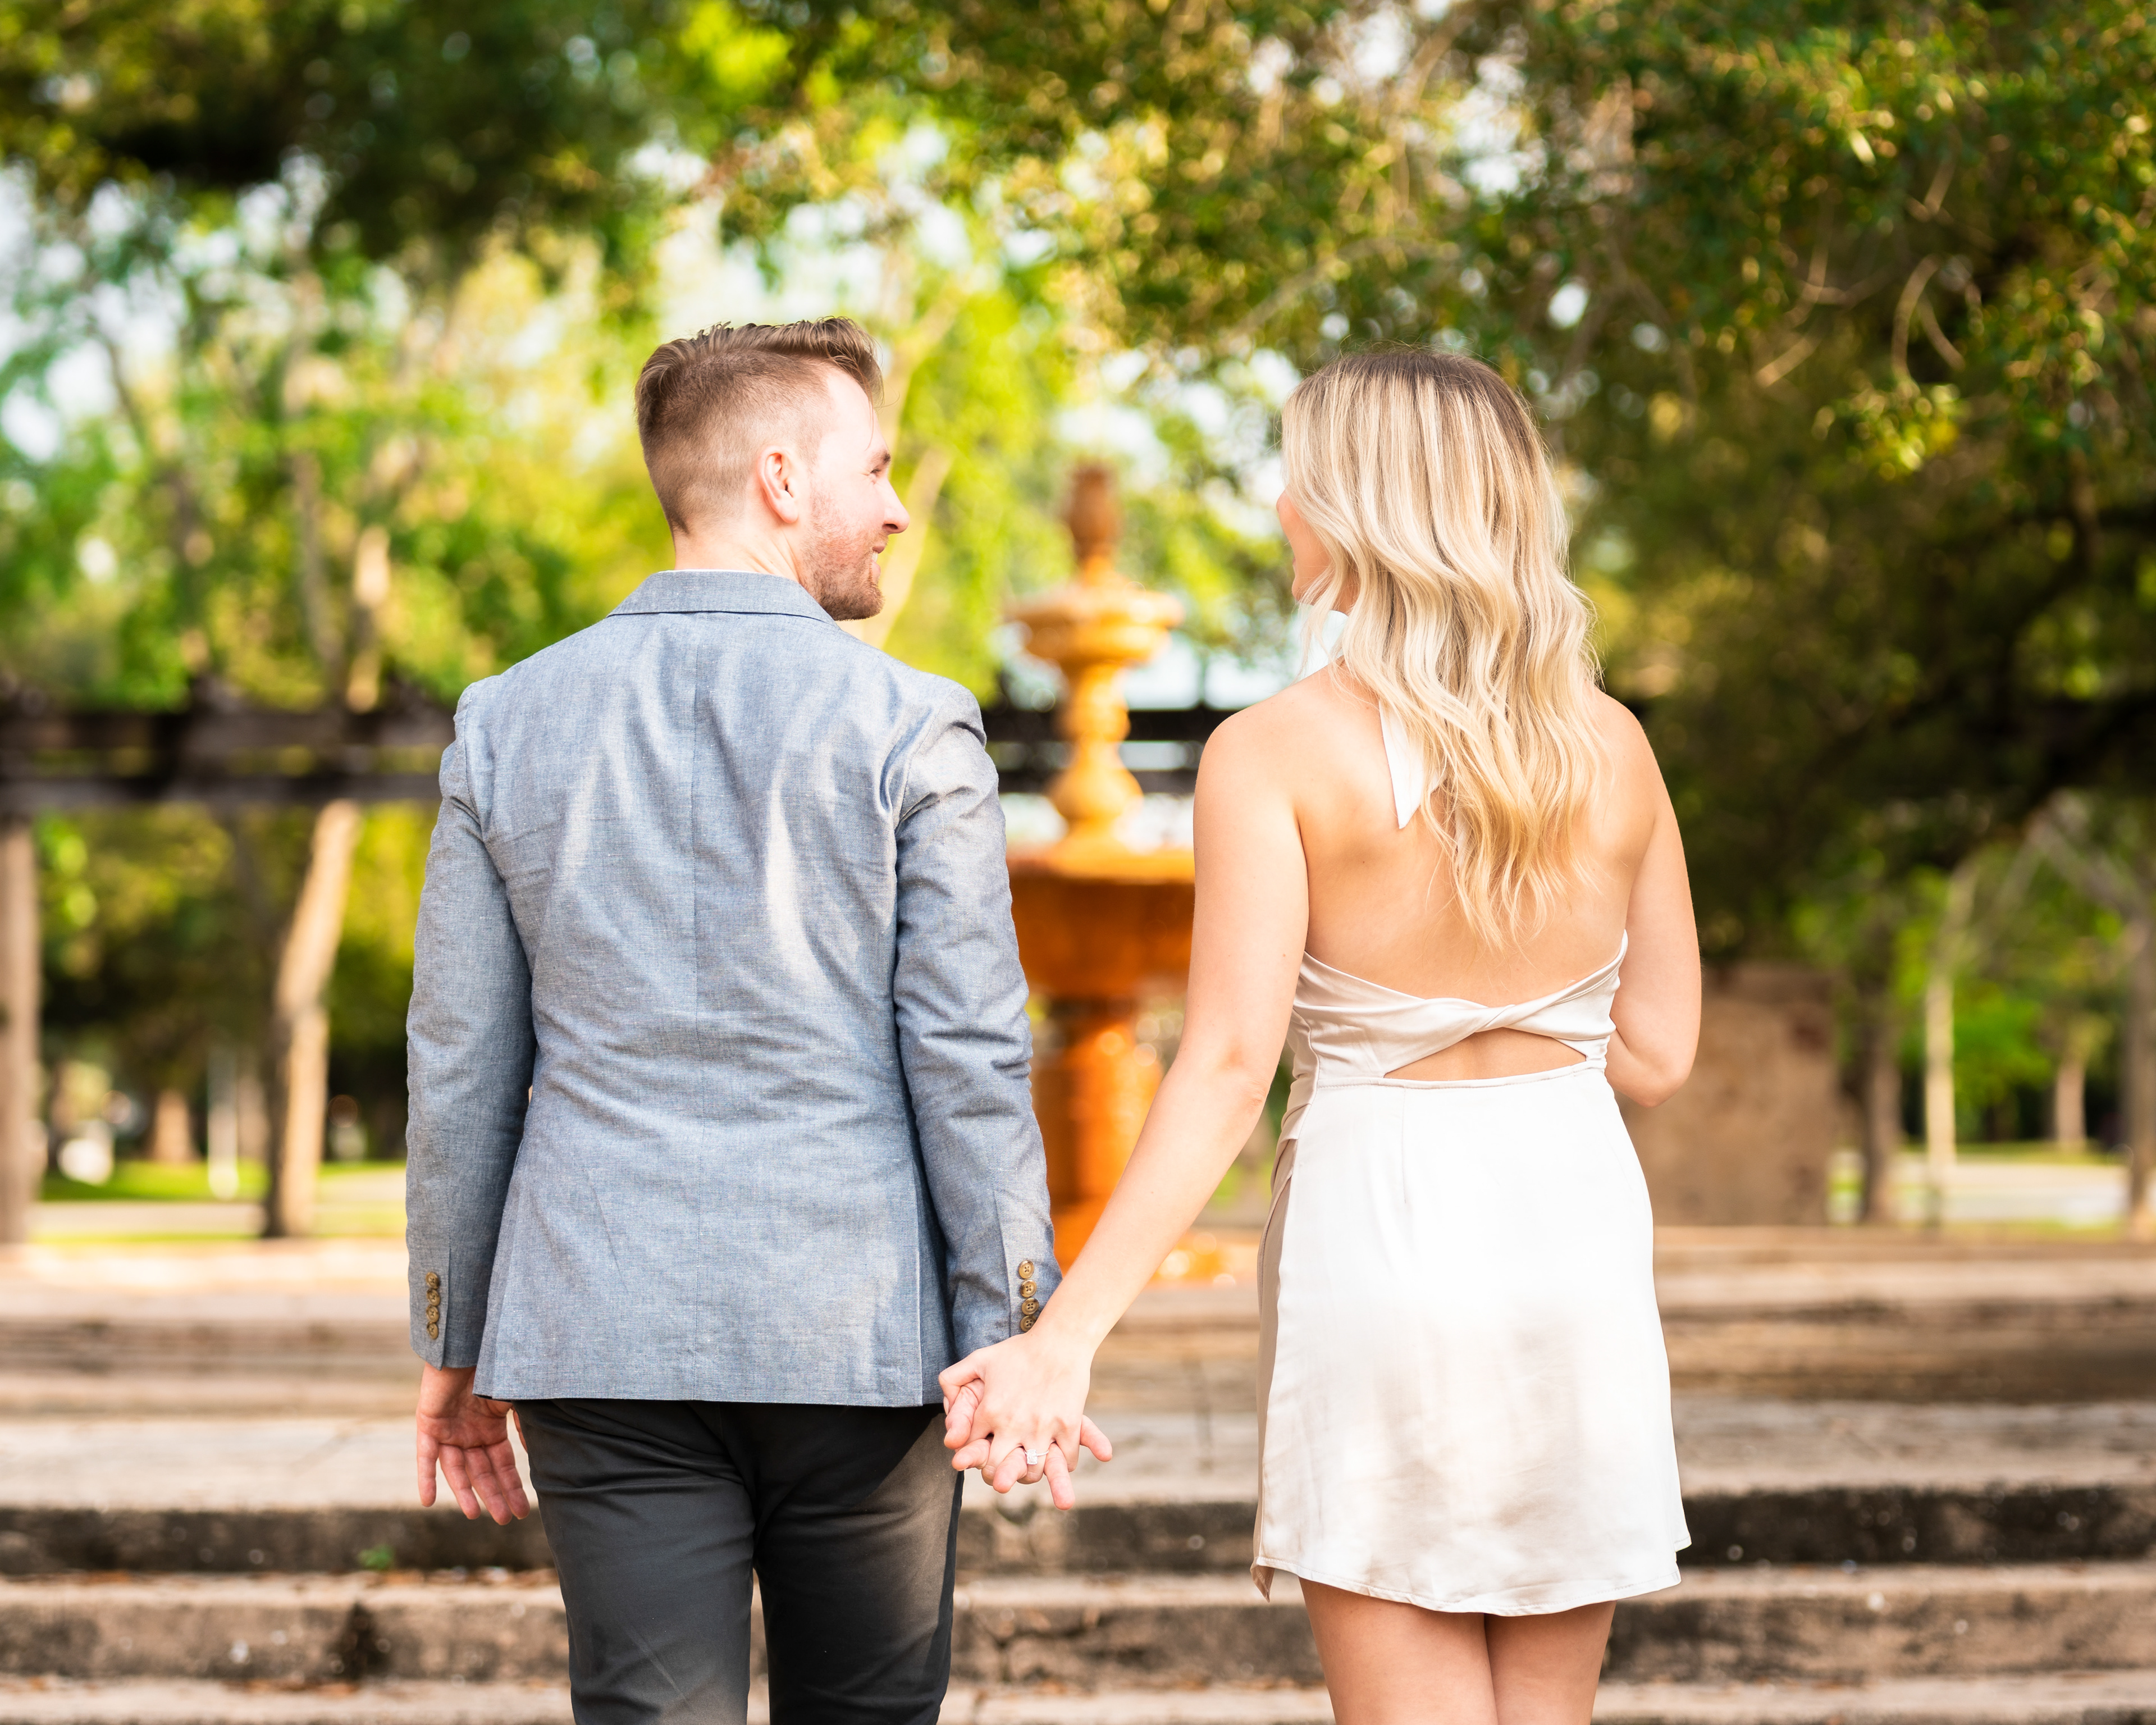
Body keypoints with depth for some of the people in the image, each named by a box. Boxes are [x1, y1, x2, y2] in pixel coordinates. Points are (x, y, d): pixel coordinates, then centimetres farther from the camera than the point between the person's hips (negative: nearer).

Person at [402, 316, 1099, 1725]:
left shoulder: (508, 723, 5)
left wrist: (455, 1344, 14)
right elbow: (969, 1057, -8)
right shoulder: (908, 729, -6)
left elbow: (463, 1065, 7)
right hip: (856, 1341, -2)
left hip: (604, 1342, 2)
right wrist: (1012, 1336, -3)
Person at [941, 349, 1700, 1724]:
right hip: (1575, 1213, 4)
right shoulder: (1609, 745, 3)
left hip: (1379, 1223, -4)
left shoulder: (1276, 754, -10)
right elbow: (1657, 1052, 7)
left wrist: (1070, 1334, -20)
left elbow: (1229, 1065, -18)